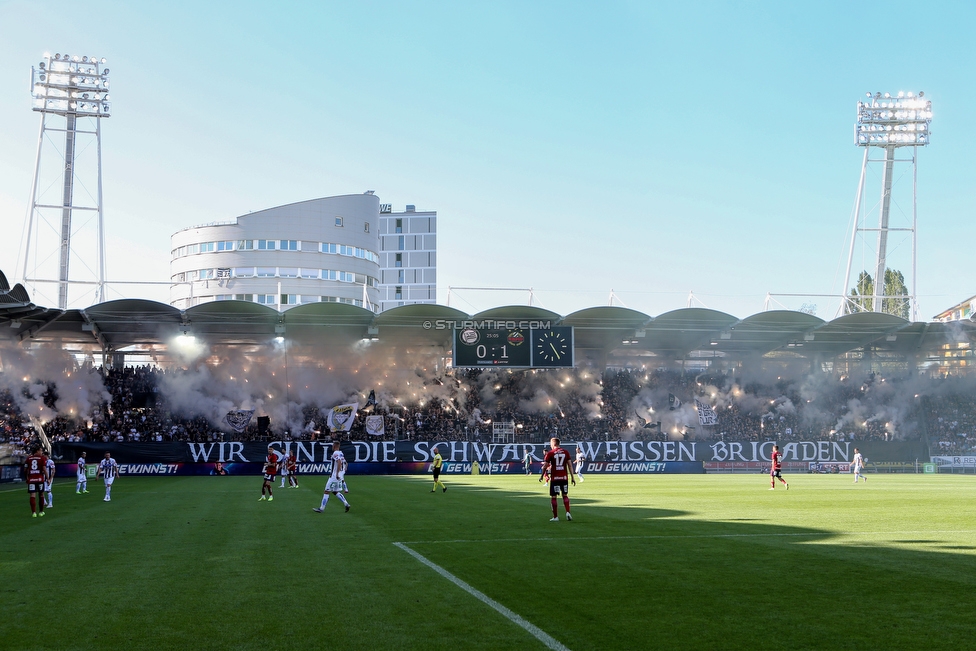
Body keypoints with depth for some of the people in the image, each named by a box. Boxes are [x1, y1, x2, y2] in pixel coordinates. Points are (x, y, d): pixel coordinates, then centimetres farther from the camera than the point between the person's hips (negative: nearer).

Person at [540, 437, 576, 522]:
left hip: (554, 478, -3)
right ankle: (568, 513, 0)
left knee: (553, 497, 5)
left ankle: (555, 517, 7)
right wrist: (572, 477, 8)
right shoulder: (565, 452, 5)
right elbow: (570, 465, 4)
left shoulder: (550, 453, -5)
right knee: (565, 495, 17)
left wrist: (542, 476, 12)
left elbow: (545, 466, -3)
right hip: (564, 477, 3)